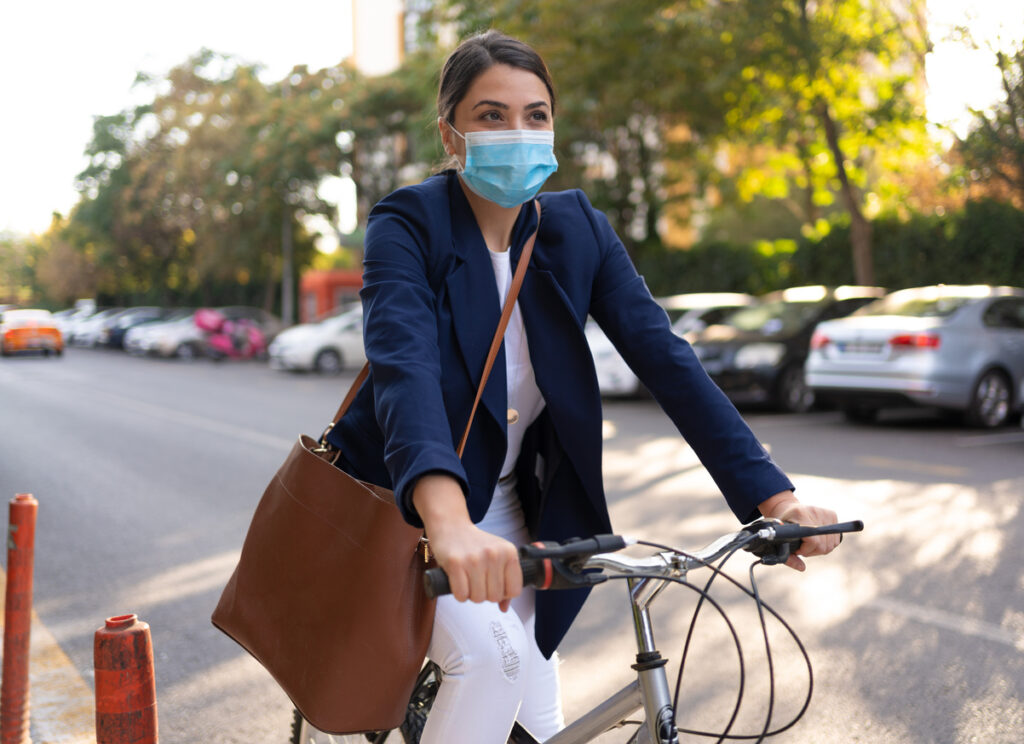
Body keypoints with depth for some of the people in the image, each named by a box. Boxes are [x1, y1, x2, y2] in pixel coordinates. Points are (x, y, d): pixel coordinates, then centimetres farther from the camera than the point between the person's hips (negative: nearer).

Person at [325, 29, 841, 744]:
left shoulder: (578, 229, -7)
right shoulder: (408, 223, -20)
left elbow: (665, 356, -16)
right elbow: (404, 363, -39)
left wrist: (774, 497, -27)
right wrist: (448, 519, -57)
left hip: (510, 506, 5)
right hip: (402, 499, -5)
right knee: (492, 656, -28)